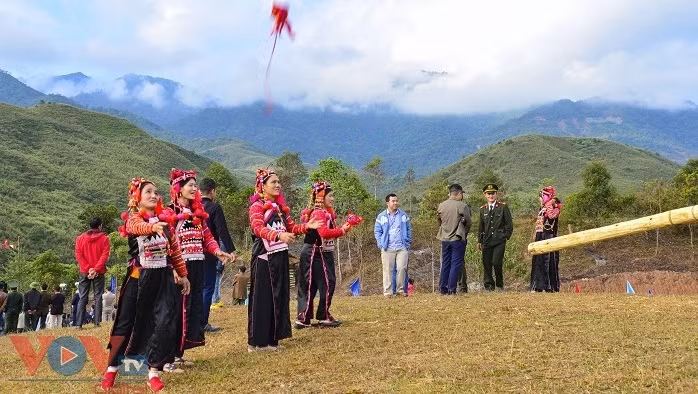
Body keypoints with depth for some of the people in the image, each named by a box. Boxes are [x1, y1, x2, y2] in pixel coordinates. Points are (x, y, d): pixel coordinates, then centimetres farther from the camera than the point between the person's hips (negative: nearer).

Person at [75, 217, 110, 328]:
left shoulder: (81, 238, 7)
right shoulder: (104, 238, -1)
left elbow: (78, 255, 0)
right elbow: (105, 255, -10)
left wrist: (88, 268, -5)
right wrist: (95, 269, -13)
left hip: (84, 273, 2)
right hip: (99, 273, -2)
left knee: (82, 298, 5)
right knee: (98, 297, 2)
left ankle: (79, 323, -1)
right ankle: (97, 323, -4)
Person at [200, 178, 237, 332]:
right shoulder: (215, 207, -10)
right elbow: (223, 231, -19)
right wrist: (231, 250, -22)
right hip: (209, 255, -6)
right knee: (208, 287, 0)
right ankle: (202, 323, -1)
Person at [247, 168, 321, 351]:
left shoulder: (281, 207, 17)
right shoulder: (257, 206, -8)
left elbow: (291, 227, 15)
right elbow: (258, 228, -24)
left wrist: (306, 226, -4)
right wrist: (279, 235, -39)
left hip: (280, 256, 8)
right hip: (264, 257, -8)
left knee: (279, 297, 9)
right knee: (262, 298, -4)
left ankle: (272, 339, 17)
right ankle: (256, 341, 3)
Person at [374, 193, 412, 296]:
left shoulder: (403, 215, 10)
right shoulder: (381, 216, 6)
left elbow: (409, 229, 14)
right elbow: (377, 231, 8)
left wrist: (407, 242, 5)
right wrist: (381, 245, -3)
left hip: (402, 248, 1)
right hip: (387, 249, -1)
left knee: (402, 268, -5)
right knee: (387, 270, 0)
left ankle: (400, 289, 10)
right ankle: (387, 292, 5)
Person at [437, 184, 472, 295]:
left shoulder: (441, 206, 1)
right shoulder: (462, 206, -12)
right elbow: (469, 223, -3)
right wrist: (464, 233, 14)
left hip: (445, 239, 5)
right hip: (458, 239, -5)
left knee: (445, 264, 12)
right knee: (456, 264, 2)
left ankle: (442, 288, 13)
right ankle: (451, 289, -1)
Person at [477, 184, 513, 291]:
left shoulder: (503, 207, 2)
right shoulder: (483, 209, 12)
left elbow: (509, 224, 3)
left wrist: (506, 237, -3)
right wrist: (479, 241, 16)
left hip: (499, 241, -4)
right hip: (487, 241, 4)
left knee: (496, 263, -12)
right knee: (486, 264, 2)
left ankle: (500, 285, 8)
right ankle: (489, 286, 14)